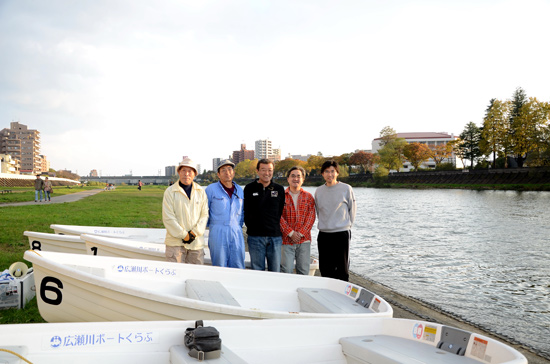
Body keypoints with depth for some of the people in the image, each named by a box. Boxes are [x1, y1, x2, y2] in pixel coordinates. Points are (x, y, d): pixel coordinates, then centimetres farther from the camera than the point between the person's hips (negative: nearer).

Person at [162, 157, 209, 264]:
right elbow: (168, 218, -6)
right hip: (175, 242, -3)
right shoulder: (170, 192, 0)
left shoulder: (201, 192, 10)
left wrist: (194, 233, -8)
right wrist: (184, 235, -11)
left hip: (196, 242, 3)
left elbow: (204, 214, 5)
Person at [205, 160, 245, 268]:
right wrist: (210, 226, 9)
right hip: (218, 234, -3)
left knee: (238, 269, 4)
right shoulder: (211, 189, 0)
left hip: (237, 235, 4)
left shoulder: (239, 190, 13)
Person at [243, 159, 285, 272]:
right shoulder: (249, 188, 5)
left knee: (275, 271, 6)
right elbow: (246, 211, 7)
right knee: (257, 271, 4)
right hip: (255, 236, -1)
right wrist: (251, 226, 0)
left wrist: (275, 227, 5)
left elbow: (281, 211, 12)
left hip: (275, 237, 2)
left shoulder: (279, 189, 9)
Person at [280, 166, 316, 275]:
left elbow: (311, 216, 2)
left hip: (304, 239, 2)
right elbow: (279, 217, -3)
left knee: (304, 270, 5)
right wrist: (290, 233, -11)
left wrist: (301, 233, -8)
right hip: (286, 239, -2)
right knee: (286, 270, -4)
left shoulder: (308, 196, 9)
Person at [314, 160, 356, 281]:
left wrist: (347, 226, 5)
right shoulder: (318, 191, 7)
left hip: (342, 234, -3)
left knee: (342, 269, 3)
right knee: (325, 269, 10)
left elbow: (352, 209, 3)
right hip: (323, 235, 3)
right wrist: (325, 224, 9)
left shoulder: (346, 188, -3)